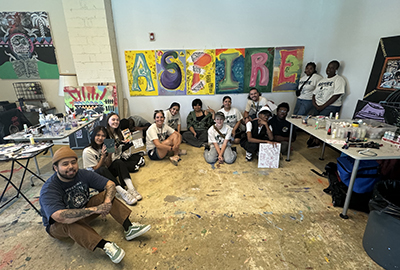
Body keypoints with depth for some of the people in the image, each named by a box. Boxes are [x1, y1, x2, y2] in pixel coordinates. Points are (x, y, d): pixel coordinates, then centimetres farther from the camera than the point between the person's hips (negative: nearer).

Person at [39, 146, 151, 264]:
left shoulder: (83, 174, -14)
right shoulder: (48, 190, -28)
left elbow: (110, 184, -15)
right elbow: (60, 217, -43)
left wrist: (107, 202, -35)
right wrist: (95, 209, -42)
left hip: (83, 211, 5)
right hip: (58, 226, -5)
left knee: (106, 195, -16)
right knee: (69, 223, -39)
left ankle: (128, 228, -25)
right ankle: (105, 245, -42)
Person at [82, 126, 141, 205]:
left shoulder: (104, 147, 4)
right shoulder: (87, 151, -12)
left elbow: (108, 165, 1)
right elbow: (96, 169, -11)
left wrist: (110, 154, -16)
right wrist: (103, 156, -21)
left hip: (106, 174, 5)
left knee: (118, 162, -22)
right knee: (102, 169, -38)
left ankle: (131, 189, -38)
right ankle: (123, 194, -48)